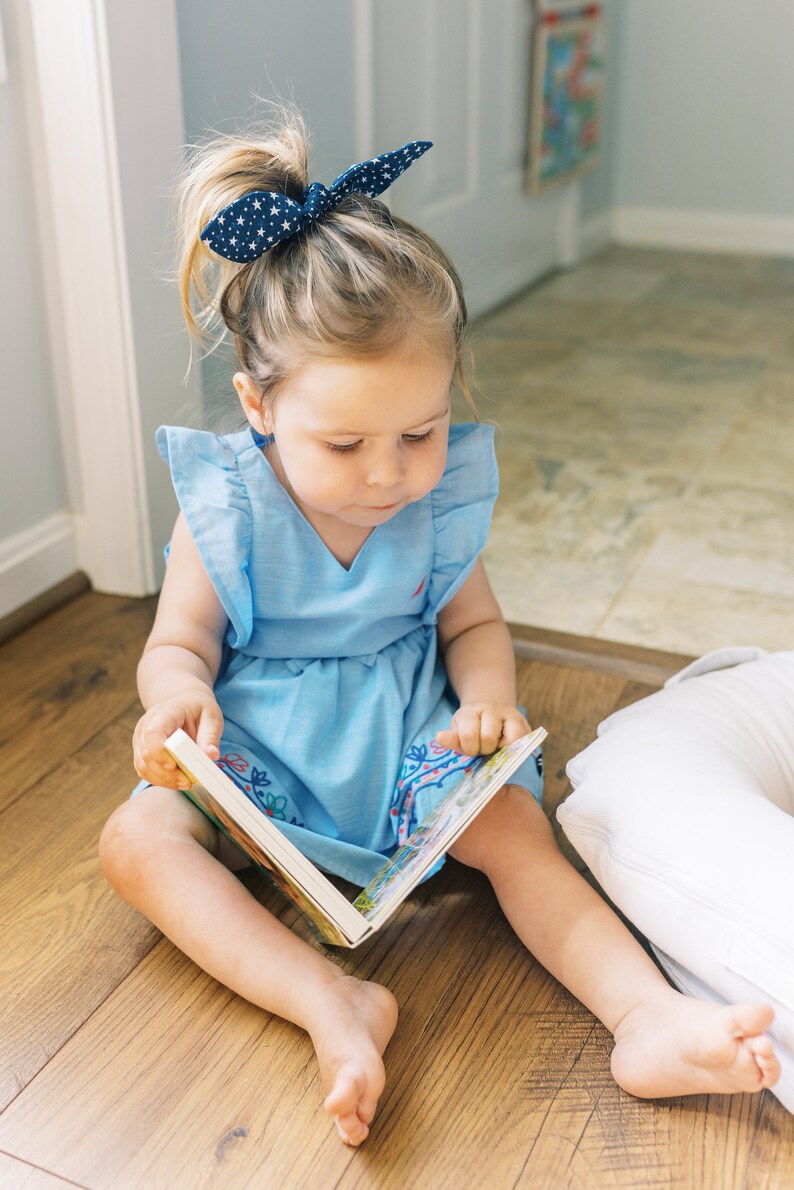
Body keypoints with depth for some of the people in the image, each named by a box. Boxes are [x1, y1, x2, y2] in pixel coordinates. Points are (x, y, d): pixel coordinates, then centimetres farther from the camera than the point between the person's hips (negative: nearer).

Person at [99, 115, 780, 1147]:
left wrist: (486, 694, -18)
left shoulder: (442, 499, -6)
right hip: (260, 751, -1)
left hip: (407, 740, 1)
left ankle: (647, 1015, -24)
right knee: (137, 838, -25)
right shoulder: (224, 510, -13)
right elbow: (180, 643, -6)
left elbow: (473, 624, 5)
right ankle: (334, 1006, -38)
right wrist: (178, 695, -31)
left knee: (516, 827, -23)